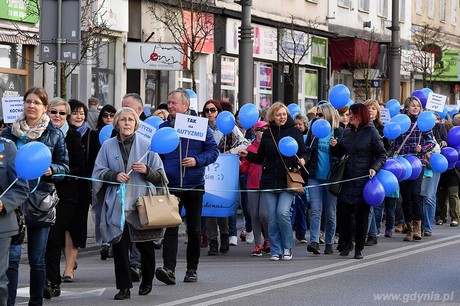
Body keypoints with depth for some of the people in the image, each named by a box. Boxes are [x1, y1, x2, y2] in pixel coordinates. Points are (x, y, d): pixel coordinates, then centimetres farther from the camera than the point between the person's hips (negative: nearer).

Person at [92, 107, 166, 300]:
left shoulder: (146, 145, 3)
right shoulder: (108, 146, 6)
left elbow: (159, 175, 6)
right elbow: (98, 172, 7)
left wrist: (146, 170, -15)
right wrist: (114, 175, -11)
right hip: (117, 204, 0)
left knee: (145, 245, 7)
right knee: (119, 244, -6)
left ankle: (147, 281, 30)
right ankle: (124, 287, 0)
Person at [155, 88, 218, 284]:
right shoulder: (163, 128, 7)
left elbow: (213, 151, 1)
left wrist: (197, 161, -16)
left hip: (194, 186, 0)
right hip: (171, 187, 0)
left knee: (194, 230, 9)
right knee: (170, 228, -11)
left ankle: (192, 269, 21)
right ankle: (169, 269, -20)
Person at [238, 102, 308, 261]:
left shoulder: (294, 132, 2)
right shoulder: (267, 134, 11)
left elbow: (303, 152, 4)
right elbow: (260, 158, 17)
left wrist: (302, 160, -16)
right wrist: (247, 155, 0)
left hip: (288, 181, -3)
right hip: (269, 181, 3)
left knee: (283, 212, -16)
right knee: (272, 217, 2)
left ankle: (287, 247, 2)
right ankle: (276, 250, 10)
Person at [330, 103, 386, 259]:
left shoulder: (371, 132, -3)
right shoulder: (347, 132, 12)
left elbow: (381, 155, -2)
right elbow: (340, 154, 21)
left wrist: (374, 168, -19)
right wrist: (334, 146, 0)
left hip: (364, 180, -4)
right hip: (347, 179, 4)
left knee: (362, 215, 2)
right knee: (344, 211, -1)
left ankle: (359, 249, 10)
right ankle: (347, 243, 18)